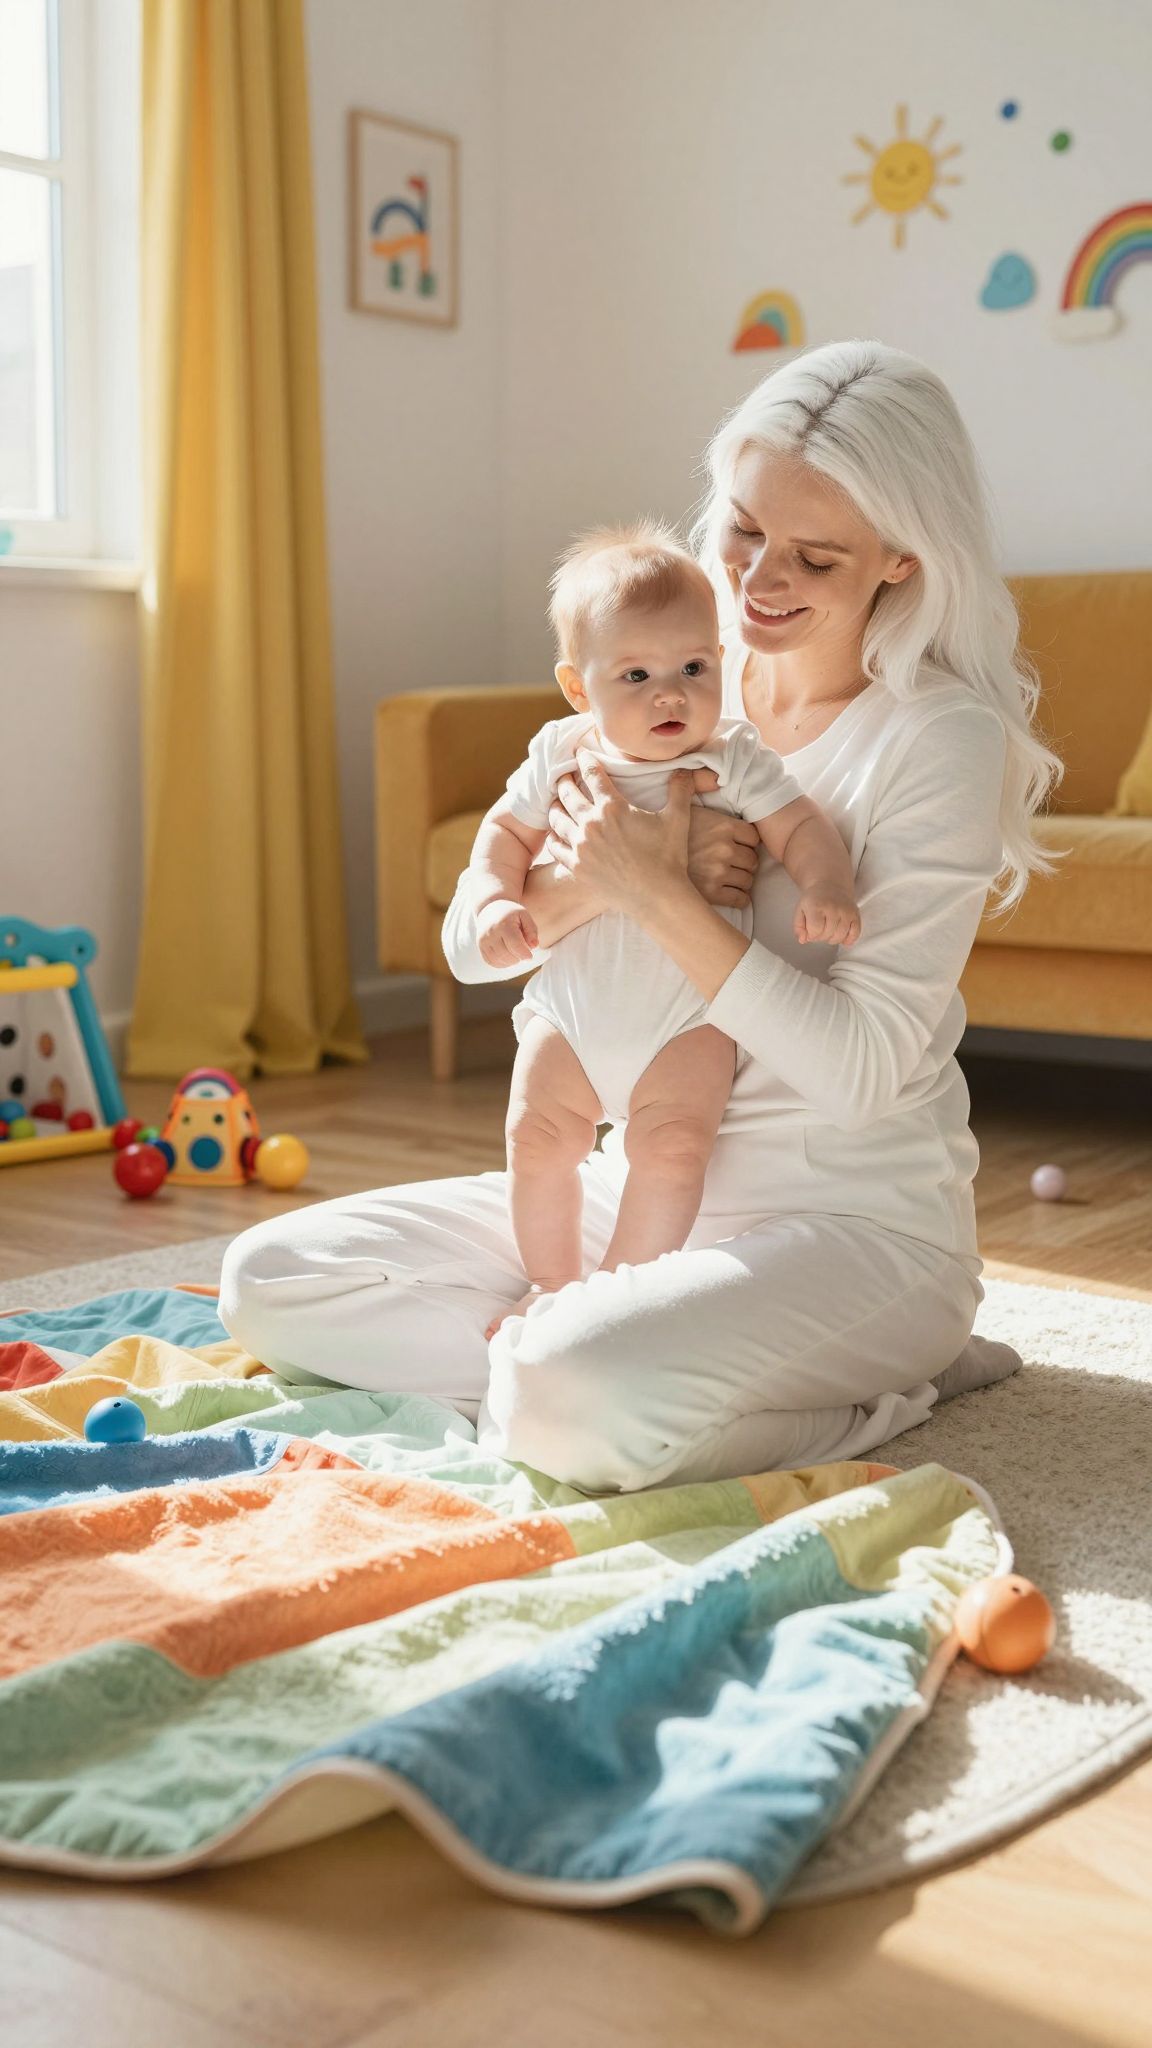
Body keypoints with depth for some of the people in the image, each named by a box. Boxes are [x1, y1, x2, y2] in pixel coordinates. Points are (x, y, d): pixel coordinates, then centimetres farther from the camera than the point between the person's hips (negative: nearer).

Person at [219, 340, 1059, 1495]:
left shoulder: (947, 740, -14)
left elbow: (860, 1067, -20)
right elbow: (472, 942, -1)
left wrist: (657, 896, -25)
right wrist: (616, 878, -20)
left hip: (857, 1224, -6)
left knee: (575, 1408, -35)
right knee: (269, 1281, 0)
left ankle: (874, 1402, -9)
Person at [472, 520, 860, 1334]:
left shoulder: (733, 759, -8)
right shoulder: (561, 755, -1)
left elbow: (801, 827, -11)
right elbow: (506, 829, 9)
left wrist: (826, 891, -31)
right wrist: (496, 902, -9)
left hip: (690, 1014, -3)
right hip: (570, 1004, 3)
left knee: (672, 1143, -17)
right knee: (538, 1136, -1)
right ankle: (552, 1283, 20)